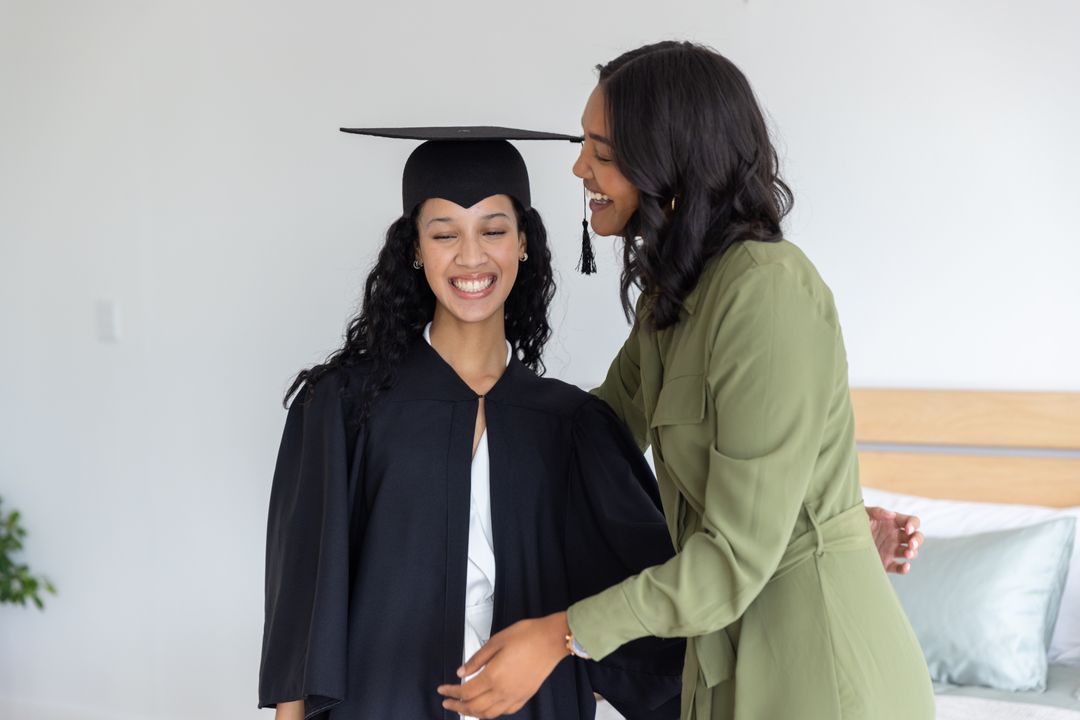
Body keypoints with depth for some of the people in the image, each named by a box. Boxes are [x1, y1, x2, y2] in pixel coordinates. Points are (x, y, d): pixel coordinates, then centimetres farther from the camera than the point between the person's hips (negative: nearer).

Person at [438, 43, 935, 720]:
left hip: (816, 665, -8)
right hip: (732, 653, 8)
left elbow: (738, 556, -24)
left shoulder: (767, 294, -24)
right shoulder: (675, 287, 3)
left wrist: (560, 636, -24)